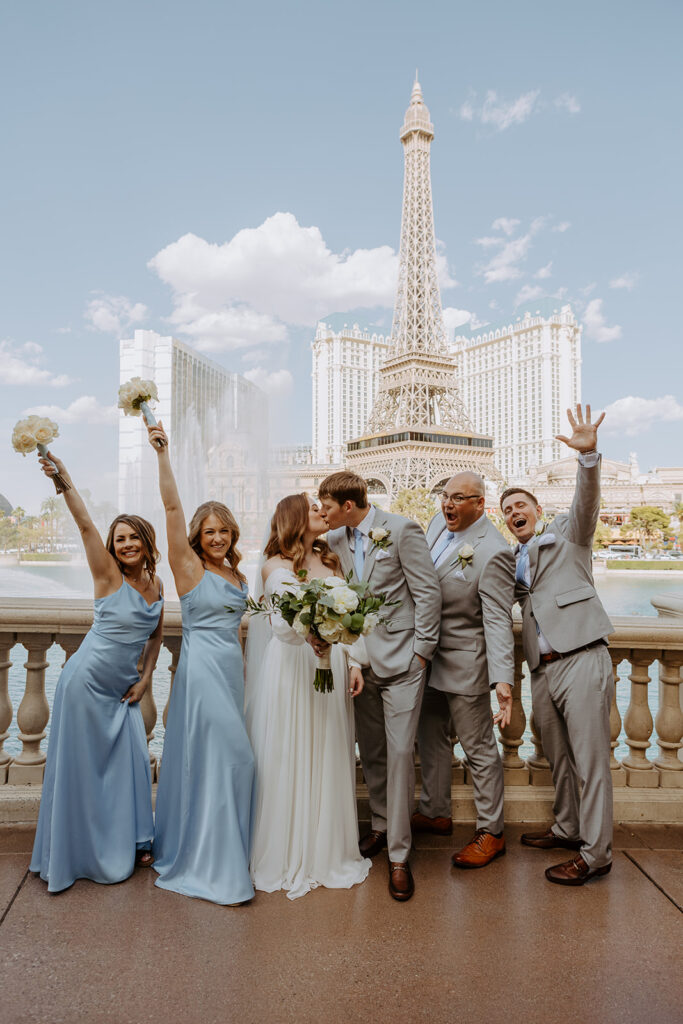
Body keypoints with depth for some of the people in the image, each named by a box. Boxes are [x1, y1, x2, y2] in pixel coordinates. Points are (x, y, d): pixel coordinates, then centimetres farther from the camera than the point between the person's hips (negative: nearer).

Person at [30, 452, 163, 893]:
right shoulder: (109, 576, -12)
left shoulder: (155, 583, 3)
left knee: (131, 761, 8)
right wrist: (63, 478, -36)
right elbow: (86, 525, -25)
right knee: (83, 764, 5)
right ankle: (83, 850, 22)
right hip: (88, 682, -5)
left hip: (123, 689, 5)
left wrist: (145, 677, 4)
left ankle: (128, 842, 26)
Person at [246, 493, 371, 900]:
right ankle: (290, 856, 18)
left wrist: (355, 662, 2)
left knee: (329, 759, 11)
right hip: (290, 669, -5)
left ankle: (329, 851, 26)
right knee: (288, 761, 3)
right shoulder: (277, 567, -4)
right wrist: (307, 636, -39)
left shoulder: (331, 561, 13)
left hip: (331, 666, 5)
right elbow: (281, 621, -20)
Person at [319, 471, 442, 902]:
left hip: (400, 660, -6)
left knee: (399, 752, -4)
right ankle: (381, 826, 36)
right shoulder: (335, 541, 6)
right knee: (371, 751, 15)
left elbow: (429, 592, -11)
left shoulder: (402, 529, -11)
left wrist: (421, 650, -11)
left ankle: (399, 856, 7)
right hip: (360, 660, 6)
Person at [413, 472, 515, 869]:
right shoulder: (439, 522, -1)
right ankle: (435, 813, 40)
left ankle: (491, 833, 24)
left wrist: (503, 680, -35)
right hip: (429, 655, 9)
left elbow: (498, 621, -27)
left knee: (479, 748, 7)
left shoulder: (493, 552, -25)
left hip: (465, 663, -8)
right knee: (431, 737, 21)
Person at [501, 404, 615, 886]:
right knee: (559, 758, 16)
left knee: (589, 760, -1)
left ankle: (596, 852, 9)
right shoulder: (512, 560, 20)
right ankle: (568, 827, 33)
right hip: (542, 670, 6)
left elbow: (587, 501, -13)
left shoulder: (568, 533, 6)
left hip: (582, 661, -6)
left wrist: (588, 455, -30)